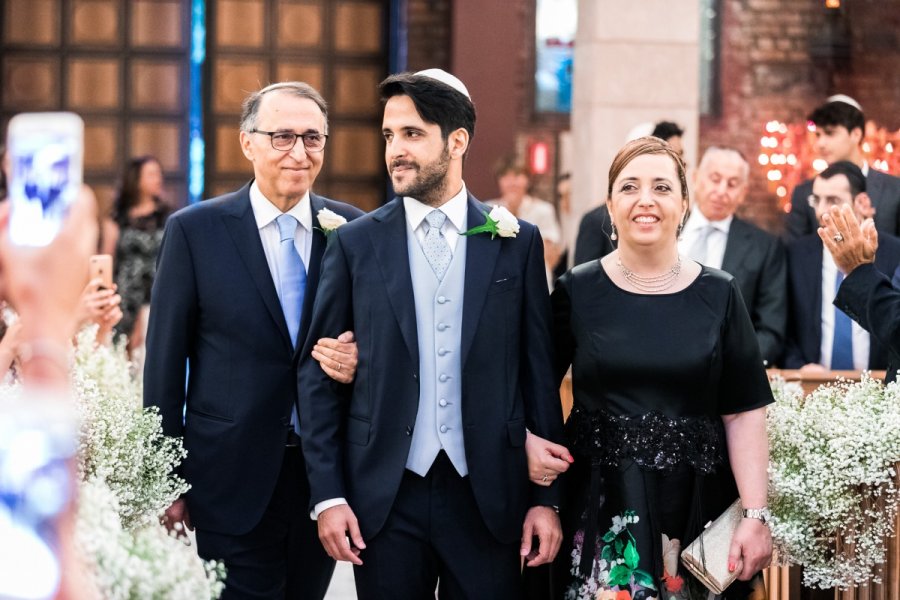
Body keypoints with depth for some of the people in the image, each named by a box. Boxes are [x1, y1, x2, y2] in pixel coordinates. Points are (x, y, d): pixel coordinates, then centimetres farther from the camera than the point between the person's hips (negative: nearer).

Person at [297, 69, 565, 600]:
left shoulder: (517, 242, 4)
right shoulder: (356, 243, 3)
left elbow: (539, 373, 4)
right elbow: (319, 374, 3)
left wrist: (547, 497, 2)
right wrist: (327, 495, -3)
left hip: (489, 497, 0)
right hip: (386, 497, 0)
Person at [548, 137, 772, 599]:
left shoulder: (718, 295, 3)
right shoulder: (576, 292, 1)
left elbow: (744, 414, 0)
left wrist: (755, 516, -8)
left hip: (695, 506, 1)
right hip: (599, 507, -1)